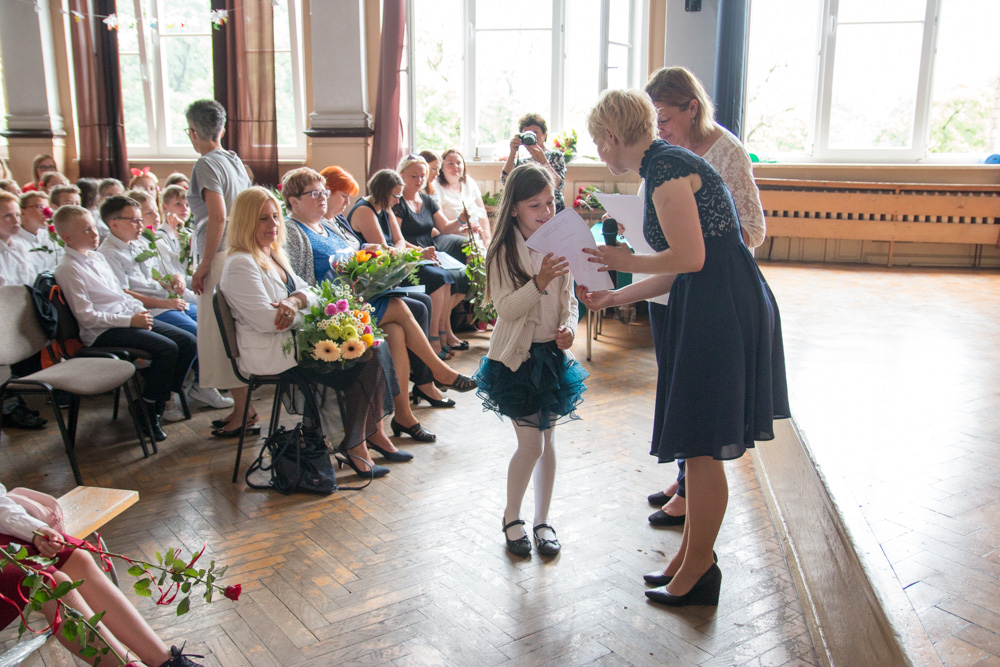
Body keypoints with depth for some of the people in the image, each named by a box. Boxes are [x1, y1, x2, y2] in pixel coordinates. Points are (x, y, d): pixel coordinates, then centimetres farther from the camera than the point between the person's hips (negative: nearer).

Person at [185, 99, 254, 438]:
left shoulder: (206, 165, -10)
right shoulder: (235, 161, 14)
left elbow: (218, 217, -19)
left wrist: (204, 266, -15)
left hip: (221, 258, -8)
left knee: (223, 335, -2)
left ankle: (243, 414, 4)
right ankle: (242, 407, 22)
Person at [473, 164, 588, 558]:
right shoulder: (503, 252, -10)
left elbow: (569, 299, 9)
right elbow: (506, 308, -18)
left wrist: (569, 328, -11)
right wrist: (540, 282, -32)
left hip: (553, 354, 4)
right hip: (517, 357, -4)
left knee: (547, 442, 11)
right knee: (530, 444, -3)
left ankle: (543, 521, 26)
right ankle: (511, 517, 21)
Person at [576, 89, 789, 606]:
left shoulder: (665, 167, -13)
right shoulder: (665, 165, 17)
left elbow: (690, 257, -20)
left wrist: (627, 262, -5)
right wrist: (613, 297, 17)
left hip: (722, 311, -10)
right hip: (710, 308, 10)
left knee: (702, 448, 0)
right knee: (697, 444, 17)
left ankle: (697, 572, 15)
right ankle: (692, 556, 30)